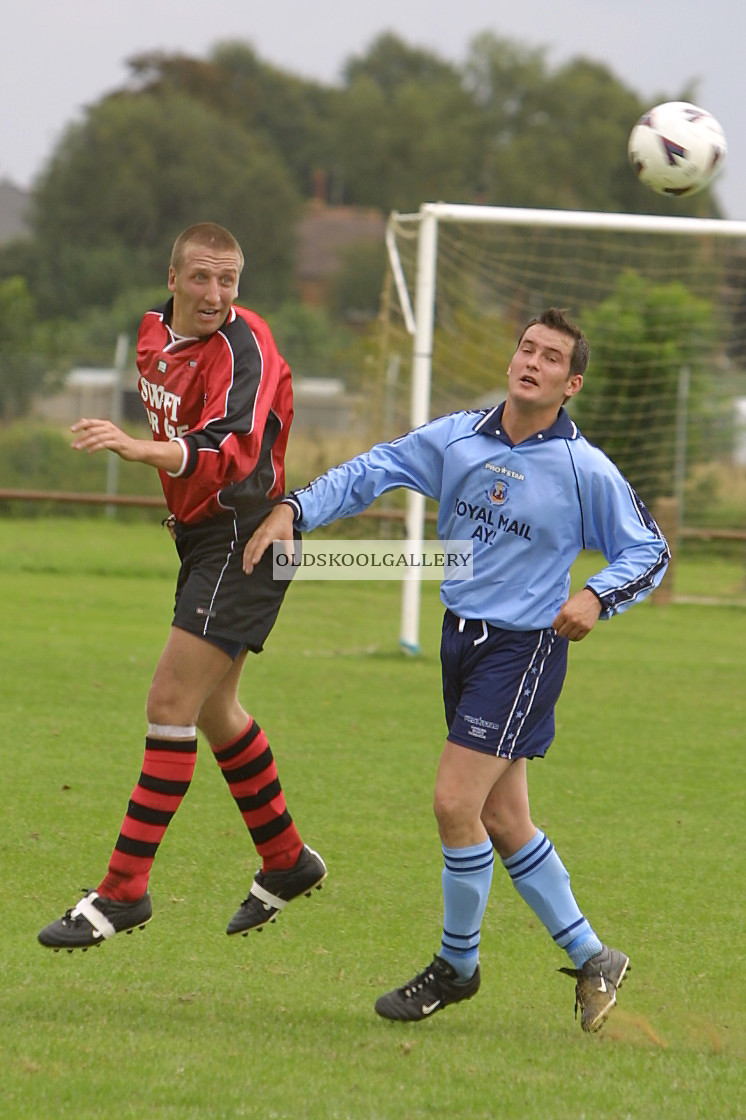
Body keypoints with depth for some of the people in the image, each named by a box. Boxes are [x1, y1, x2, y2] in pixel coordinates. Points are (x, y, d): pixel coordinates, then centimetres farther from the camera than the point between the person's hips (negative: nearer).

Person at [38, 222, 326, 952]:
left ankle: (124, 891, -14)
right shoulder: (155, 332, 6)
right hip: (202, 533, 10)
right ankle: (286, 862, 35)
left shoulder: (241, 349, -21)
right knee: (211, 711, 18)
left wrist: (137, 448, -50)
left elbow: (229, 454, -38)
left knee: (171, 703, -14)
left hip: (245, 533, -9)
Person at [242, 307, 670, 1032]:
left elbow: (648, 550, -1)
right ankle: (591, 959, 24)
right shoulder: (458, 439, 1)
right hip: (460, 639, 6)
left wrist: (595, 599, -17)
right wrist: (293, 512, -9)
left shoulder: (585, 471, -10)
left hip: (524, 649, -6)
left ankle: (457, 965, 6)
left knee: (455, 803, -13)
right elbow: (373, 471, 4)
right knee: (502, 822, 10)